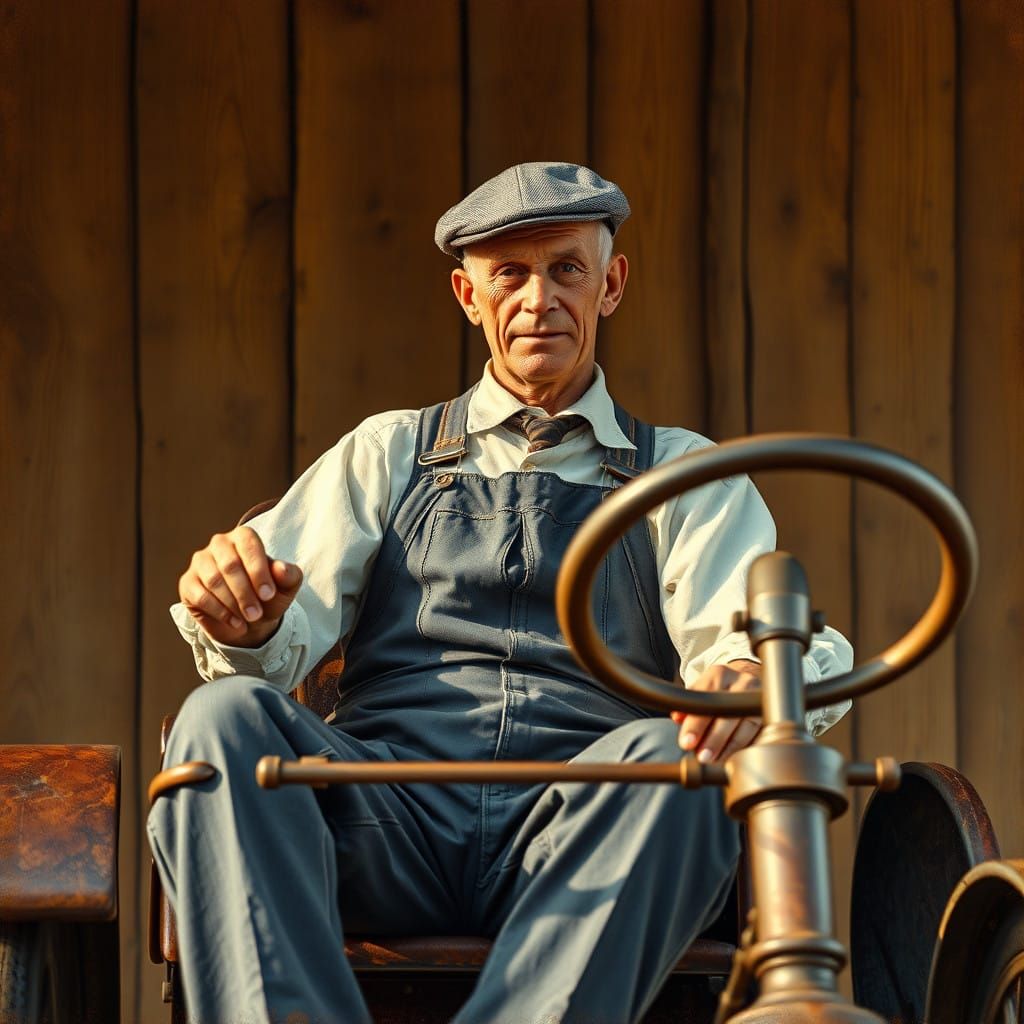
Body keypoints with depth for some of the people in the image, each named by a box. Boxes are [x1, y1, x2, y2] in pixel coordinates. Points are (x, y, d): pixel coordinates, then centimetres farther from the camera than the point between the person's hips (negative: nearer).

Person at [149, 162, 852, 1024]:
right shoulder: (387, 453, 26)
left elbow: (748, 634, 5)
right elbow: (288, 631, 13)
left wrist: (748, 678, -22)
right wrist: (241, 626, -14)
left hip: (580, 829, -1)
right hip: (386, 810, 1)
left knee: (680, 758, -35)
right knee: (223, 718, -29)